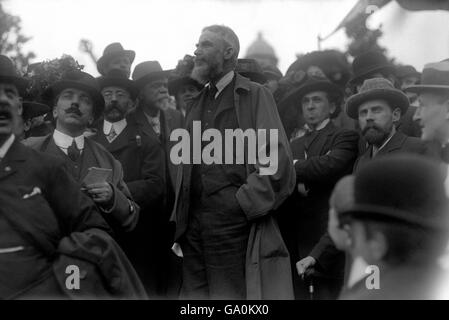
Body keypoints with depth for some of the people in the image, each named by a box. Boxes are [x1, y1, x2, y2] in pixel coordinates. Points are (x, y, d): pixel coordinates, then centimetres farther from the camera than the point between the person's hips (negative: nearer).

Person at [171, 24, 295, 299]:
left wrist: (244, 203, -13)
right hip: (195, 232, 6)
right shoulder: (198, 103, 18)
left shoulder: (255, 96, -1)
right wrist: (179, 223, 11)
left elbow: (278, 162, -8)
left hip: (237, 228, -6)